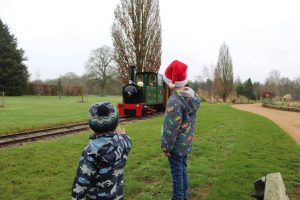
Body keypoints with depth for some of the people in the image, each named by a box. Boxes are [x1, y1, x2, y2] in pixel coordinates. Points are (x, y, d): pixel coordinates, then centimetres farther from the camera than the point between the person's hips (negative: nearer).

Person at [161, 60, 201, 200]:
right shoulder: (192, 95, 2)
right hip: (186, 142, 8)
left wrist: (166, 146, -13)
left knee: (177, 173, 6)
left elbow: (171, 127, -23)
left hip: (176, 145, -8)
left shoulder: (174, 100, -26)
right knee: (183, 170, 21)